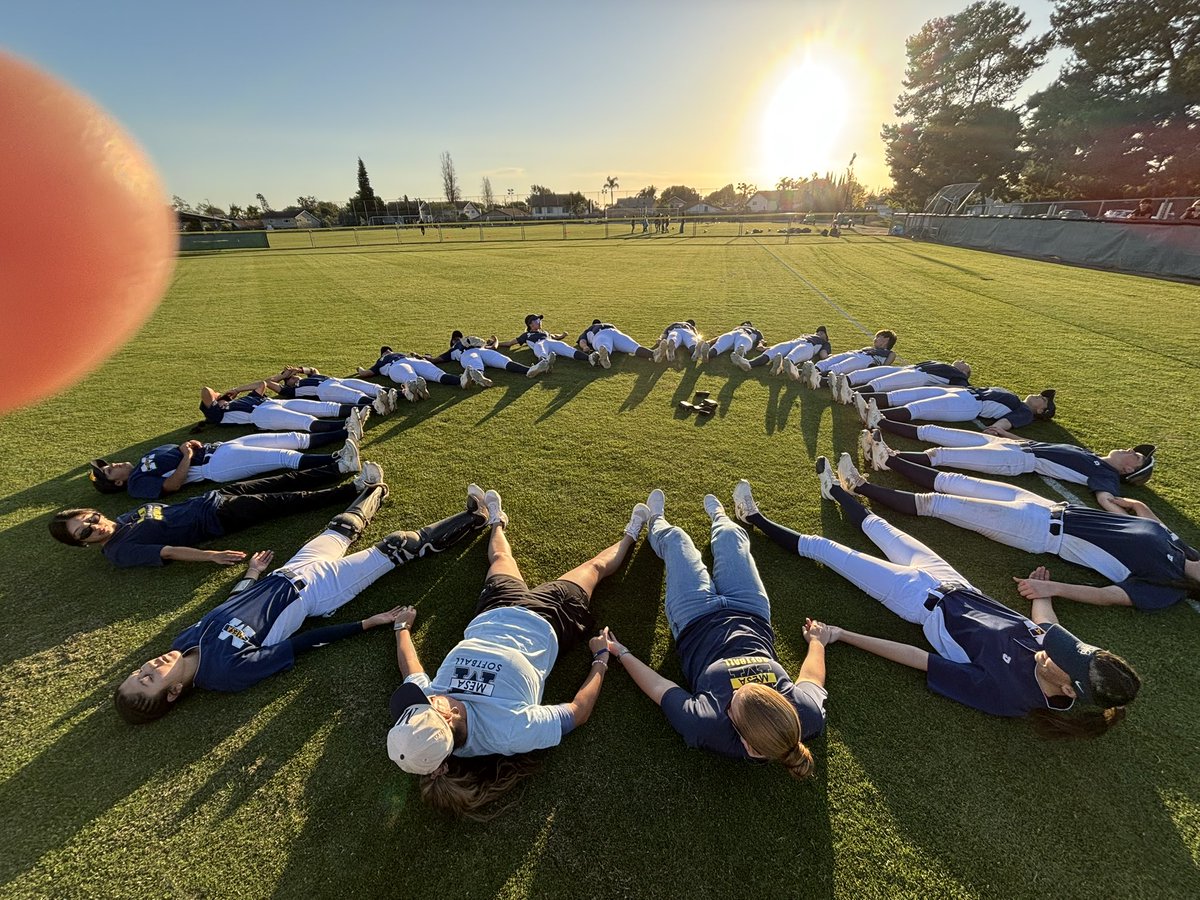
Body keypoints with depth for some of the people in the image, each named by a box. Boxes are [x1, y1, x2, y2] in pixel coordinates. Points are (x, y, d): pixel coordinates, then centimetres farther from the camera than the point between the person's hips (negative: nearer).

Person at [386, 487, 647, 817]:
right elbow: (578, 712, -25)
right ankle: (630, 535, 46)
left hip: (490, 616, 3)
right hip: (542, 621, -3)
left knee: (500, 559, 28)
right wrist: (601, 659, -11)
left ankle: (497, 521, 62)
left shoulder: (434, 699, -29)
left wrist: (401, 626, 10)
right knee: (595, 567, 17)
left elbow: (412, 677, -5)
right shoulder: (510, 732, -39)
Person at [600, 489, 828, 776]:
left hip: (696, 620, -2)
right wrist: (817, 642, 10)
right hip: (751, 613, 3)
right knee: (730, 535, 20)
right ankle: (719, 516, 58)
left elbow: (659, 686, -23)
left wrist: (622, 653, -8)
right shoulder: (810, 714, -32)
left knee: (675, 538, 16)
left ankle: (657, 522, 54)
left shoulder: (706, 727, -40)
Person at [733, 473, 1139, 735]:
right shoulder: (1067, 647, -15)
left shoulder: (1005, 694, -31)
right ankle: (836, 491, 51)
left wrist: (840, 635, -31)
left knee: (823, 548, -2)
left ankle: (756, 520, 20)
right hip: (958, 589, 7)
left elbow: (917, 659, -33)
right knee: (883, 531, 23)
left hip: (923, 601, -6)